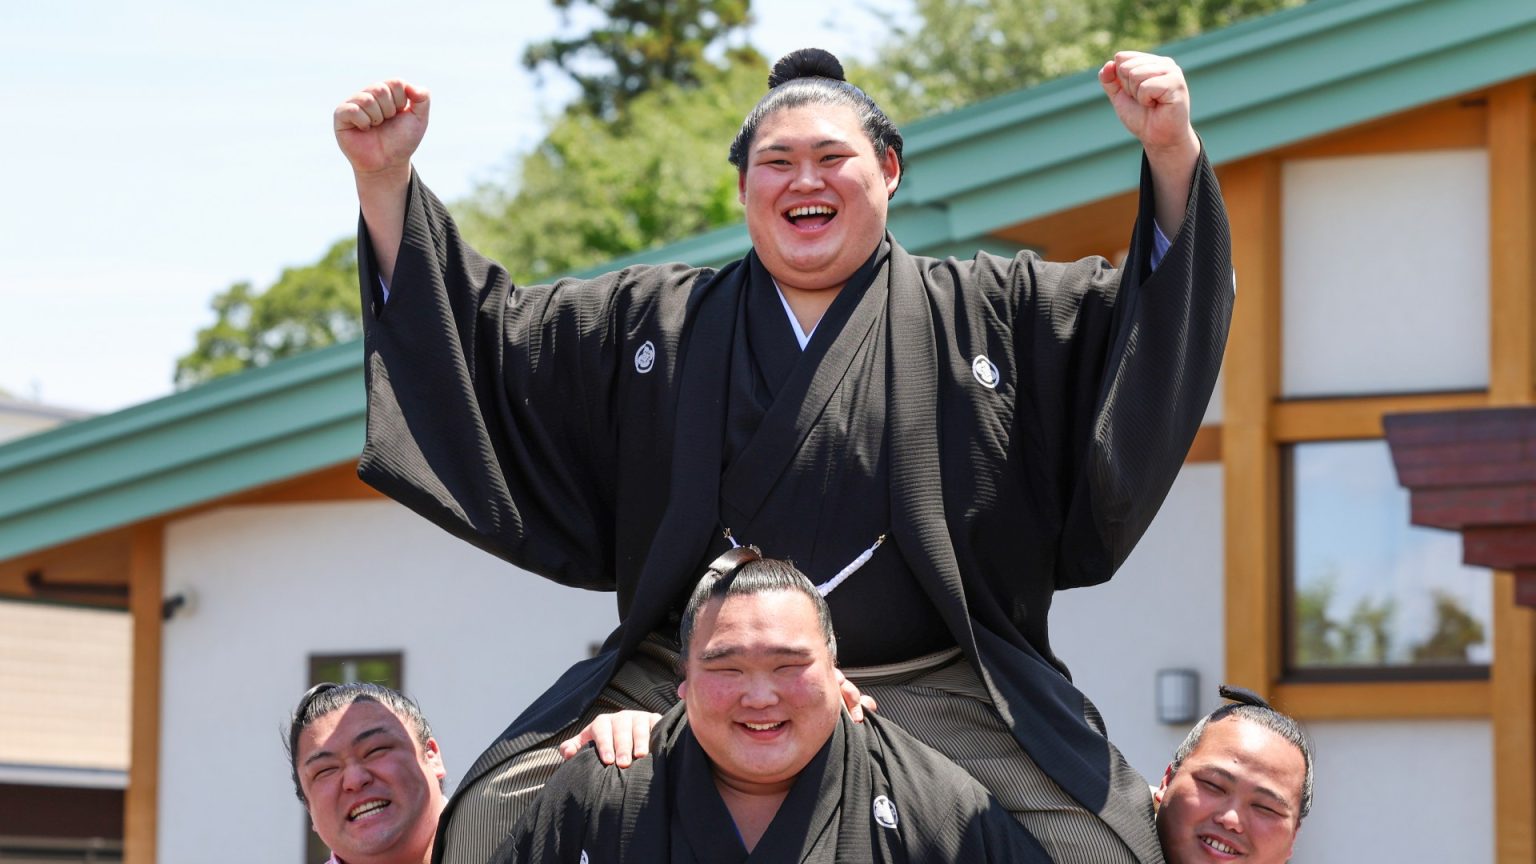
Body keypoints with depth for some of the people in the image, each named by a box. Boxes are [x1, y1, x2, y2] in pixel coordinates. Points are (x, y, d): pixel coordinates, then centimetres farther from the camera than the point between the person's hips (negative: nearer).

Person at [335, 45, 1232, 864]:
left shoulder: (988, 314, 12)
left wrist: (1174, 153, -13)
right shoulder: (651, 321, 17)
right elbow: (482, 334, 17)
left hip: (932, 698, -1)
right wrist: (383, 178, 7)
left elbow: (1150, 319, 3)